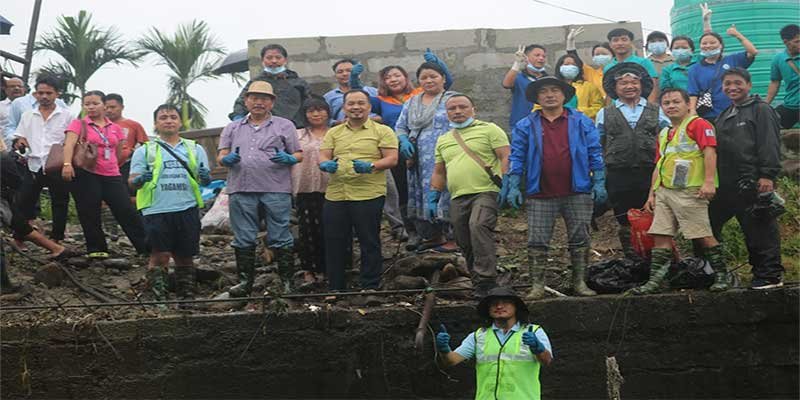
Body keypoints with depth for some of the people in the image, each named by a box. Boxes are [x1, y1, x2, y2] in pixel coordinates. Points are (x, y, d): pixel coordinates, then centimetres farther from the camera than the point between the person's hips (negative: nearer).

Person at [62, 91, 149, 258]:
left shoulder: (115, 128, 14)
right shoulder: (79, 124, 2)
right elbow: (69, 144, -15)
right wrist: (67, 164, -30)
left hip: (112, 176, 3)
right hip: (86, 175, -3)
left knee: (127, 211, -1)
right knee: (90, 214, 0)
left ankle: (147, 247, 1)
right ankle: (96, 249, 11)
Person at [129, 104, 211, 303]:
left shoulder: (195, 149, 16)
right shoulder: (145, 151, 10)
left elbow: (206, 178, 12)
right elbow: (132, 181, 5)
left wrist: (205, 177, -12)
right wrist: (139, 180, -19)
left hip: (187, 209, 2)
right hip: (157, 210, -2)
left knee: (185, 256, 6)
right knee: (160, 255, -8)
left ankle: (187, 295, 15)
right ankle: (158, 297, -2)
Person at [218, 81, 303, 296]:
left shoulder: (284, 125, 12)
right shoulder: (233, 128, 19)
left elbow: (299, 154, 9)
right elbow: (221, 156, 14)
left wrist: (288, 159, -13)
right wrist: (227, 159, -10)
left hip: (276, 189, -2)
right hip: (241, 190, 3)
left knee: (280, 238, -3)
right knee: (243, 239, 4)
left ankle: (286, 280, 4)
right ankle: (245, 281, 13)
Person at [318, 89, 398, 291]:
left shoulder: (382, 131, 5)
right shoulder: (334, 133, 18)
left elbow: (392, 159, -3)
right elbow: (323, 157, 11)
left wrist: (371, 166, -20)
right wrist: (326, 164, -13)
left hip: (368, 195, -4)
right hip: (335, 196, 4)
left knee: (369, 243, 1)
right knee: (334, 243, 7)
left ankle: (370, 287, 11)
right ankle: (335, 288, 17)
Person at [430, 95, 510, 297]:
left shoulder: (489, 130, 5)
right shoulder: (443, 140, 22)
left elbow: (506, 157, -2)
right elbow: (439, 172, 27)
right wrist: (433, 198, 18)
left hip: (486, 192, -6)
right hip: (458, 197, 7)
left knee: (478, 226, -29)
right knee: (465, 245, 5)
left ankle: (486, 281, -28)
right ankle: (481, 287, 15)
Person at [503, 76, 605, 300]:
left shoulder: (582, 123, 8)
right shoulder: (526, 126, 8)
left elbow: (595, 154, 7)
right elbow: (517, 158, 6)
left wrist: (599, 183, -1)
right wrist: (513, 186, -3)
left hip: (577, 192, 0)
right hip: (540, 195, 0)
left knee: (580, 239, 5)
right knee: (537, 242, -2)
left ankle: (580, 282, 14)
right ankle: (537, 285, 3)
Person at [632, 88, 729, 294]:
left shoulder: (698, 124, -2)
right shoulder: (664, 134, 23)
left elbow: (710, 152, -14)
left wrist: (709, 182, -24)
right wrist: (652, 194, 20)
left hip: (689, 190, -8)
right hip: (664, 191, 8)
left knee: (703, 236, -6)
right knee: (661, 236, 2)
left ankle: (722, 276, 5)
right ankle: (655, 281, 3)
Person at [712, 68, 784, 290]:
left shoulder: (761, 110, -2)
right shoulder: (723, 116, 22)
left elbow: (770, 144, -10)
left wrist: (768, 175, -18)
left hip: (753, 182, -8)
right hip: (726, 184, 8)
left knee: (760, 229, -3)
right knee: (708, 225, 9)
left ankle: (770, 275, 3)